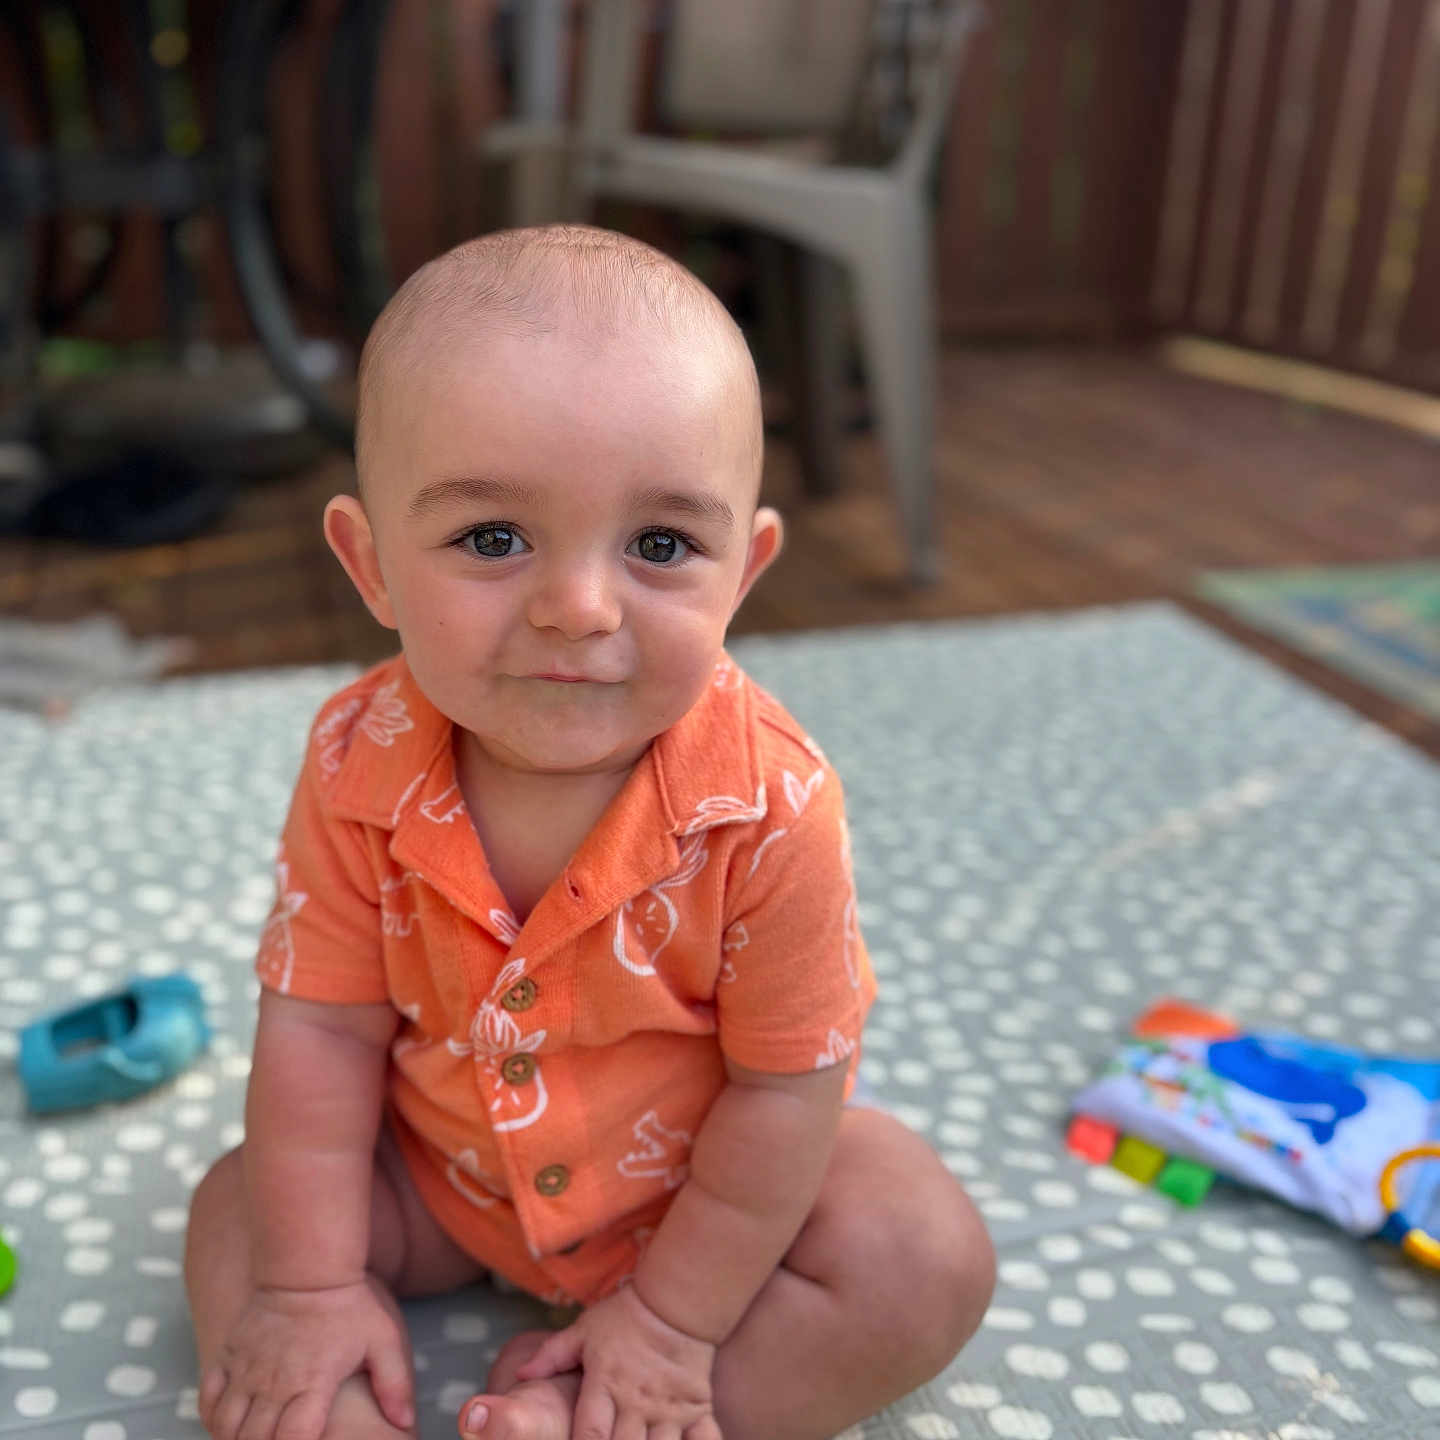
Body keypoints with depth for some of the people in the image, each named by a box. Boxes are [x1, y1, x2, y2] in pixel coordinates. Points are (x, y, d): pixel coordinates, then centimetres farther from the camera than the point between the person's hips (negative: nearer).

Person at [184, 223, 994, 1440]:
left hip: (703, 1176, -2)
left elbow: (785, 1082, -21)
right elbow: (321, 1030, -14)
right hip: (445, 1164, 3)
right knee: (239, 1213, -7)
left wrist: (674, 1317, -15)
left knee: (930, 1267, -19)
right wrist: (312, 1287, -12)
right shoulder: (360, 767, -23)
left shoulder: (769, 803, -32)